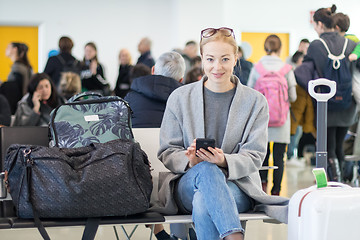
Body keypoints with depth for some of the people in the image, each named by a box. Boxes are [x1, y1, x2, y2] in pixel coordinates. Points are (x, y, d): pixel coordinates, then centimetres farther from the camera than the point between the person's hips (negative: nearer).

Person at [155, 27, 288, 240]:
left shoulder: (256, 101, 7)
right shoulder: (179, 98, 8)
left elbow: (254, 157, 0)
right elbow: (167, 152, 7)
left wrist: (224, 161, -23)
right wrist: (190, 161, -18)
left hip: (238, 185, -1)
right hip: (186, 186, 1)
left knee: (203, 200, -38)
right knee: (207, 170, -37)